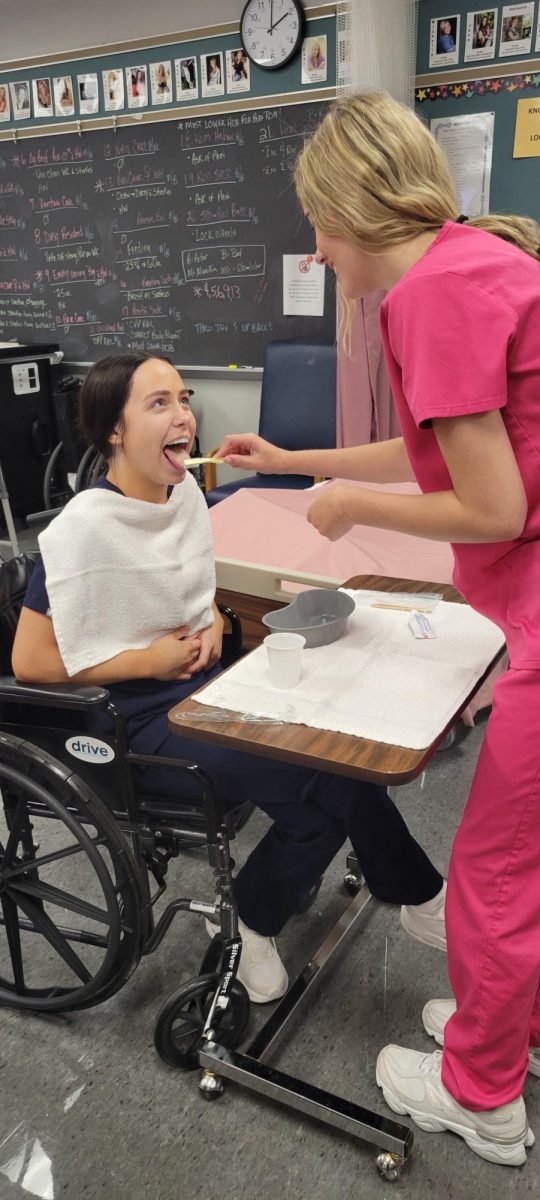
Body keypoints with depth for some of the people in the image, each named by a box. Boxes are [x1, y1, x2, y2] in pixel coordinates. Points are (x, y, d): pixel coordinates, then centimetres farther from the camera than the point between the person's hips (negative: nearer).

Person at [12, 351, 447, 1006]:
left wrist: (212, 625, -3)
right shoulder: (84, 529, -19)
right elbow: (30, 661, -17)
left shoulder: (185, 492, 3)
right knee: (329, 780, -19)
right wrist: (150, 659, -16)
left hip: (201, 683, 8)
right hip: (136, 719, -7)